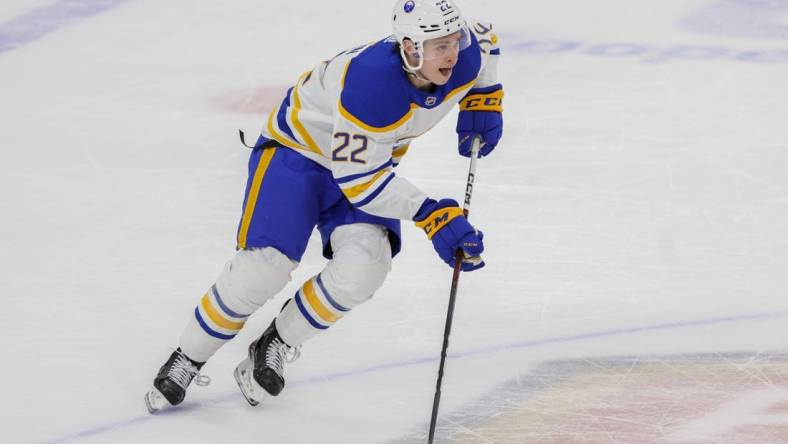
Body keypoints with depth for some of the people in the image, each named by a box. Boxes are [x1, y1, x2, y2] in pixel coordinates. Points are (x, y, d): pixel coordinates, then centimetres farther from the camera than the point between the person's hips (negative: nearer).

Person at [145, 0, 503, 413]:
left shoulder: (464, 57, -20)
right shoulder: (369, 84, -39)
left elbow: (483, 38, 8)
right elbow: (358, 179, -31)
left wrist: (482, 104, 0)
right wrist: (432, 215, -35)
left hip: (368, 157, 6)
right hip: (298, 147, -6)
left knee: (363, 267, -19)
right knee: (265, 265, -18)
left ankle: (275, 346, 4)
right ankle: (187, 360, 5)